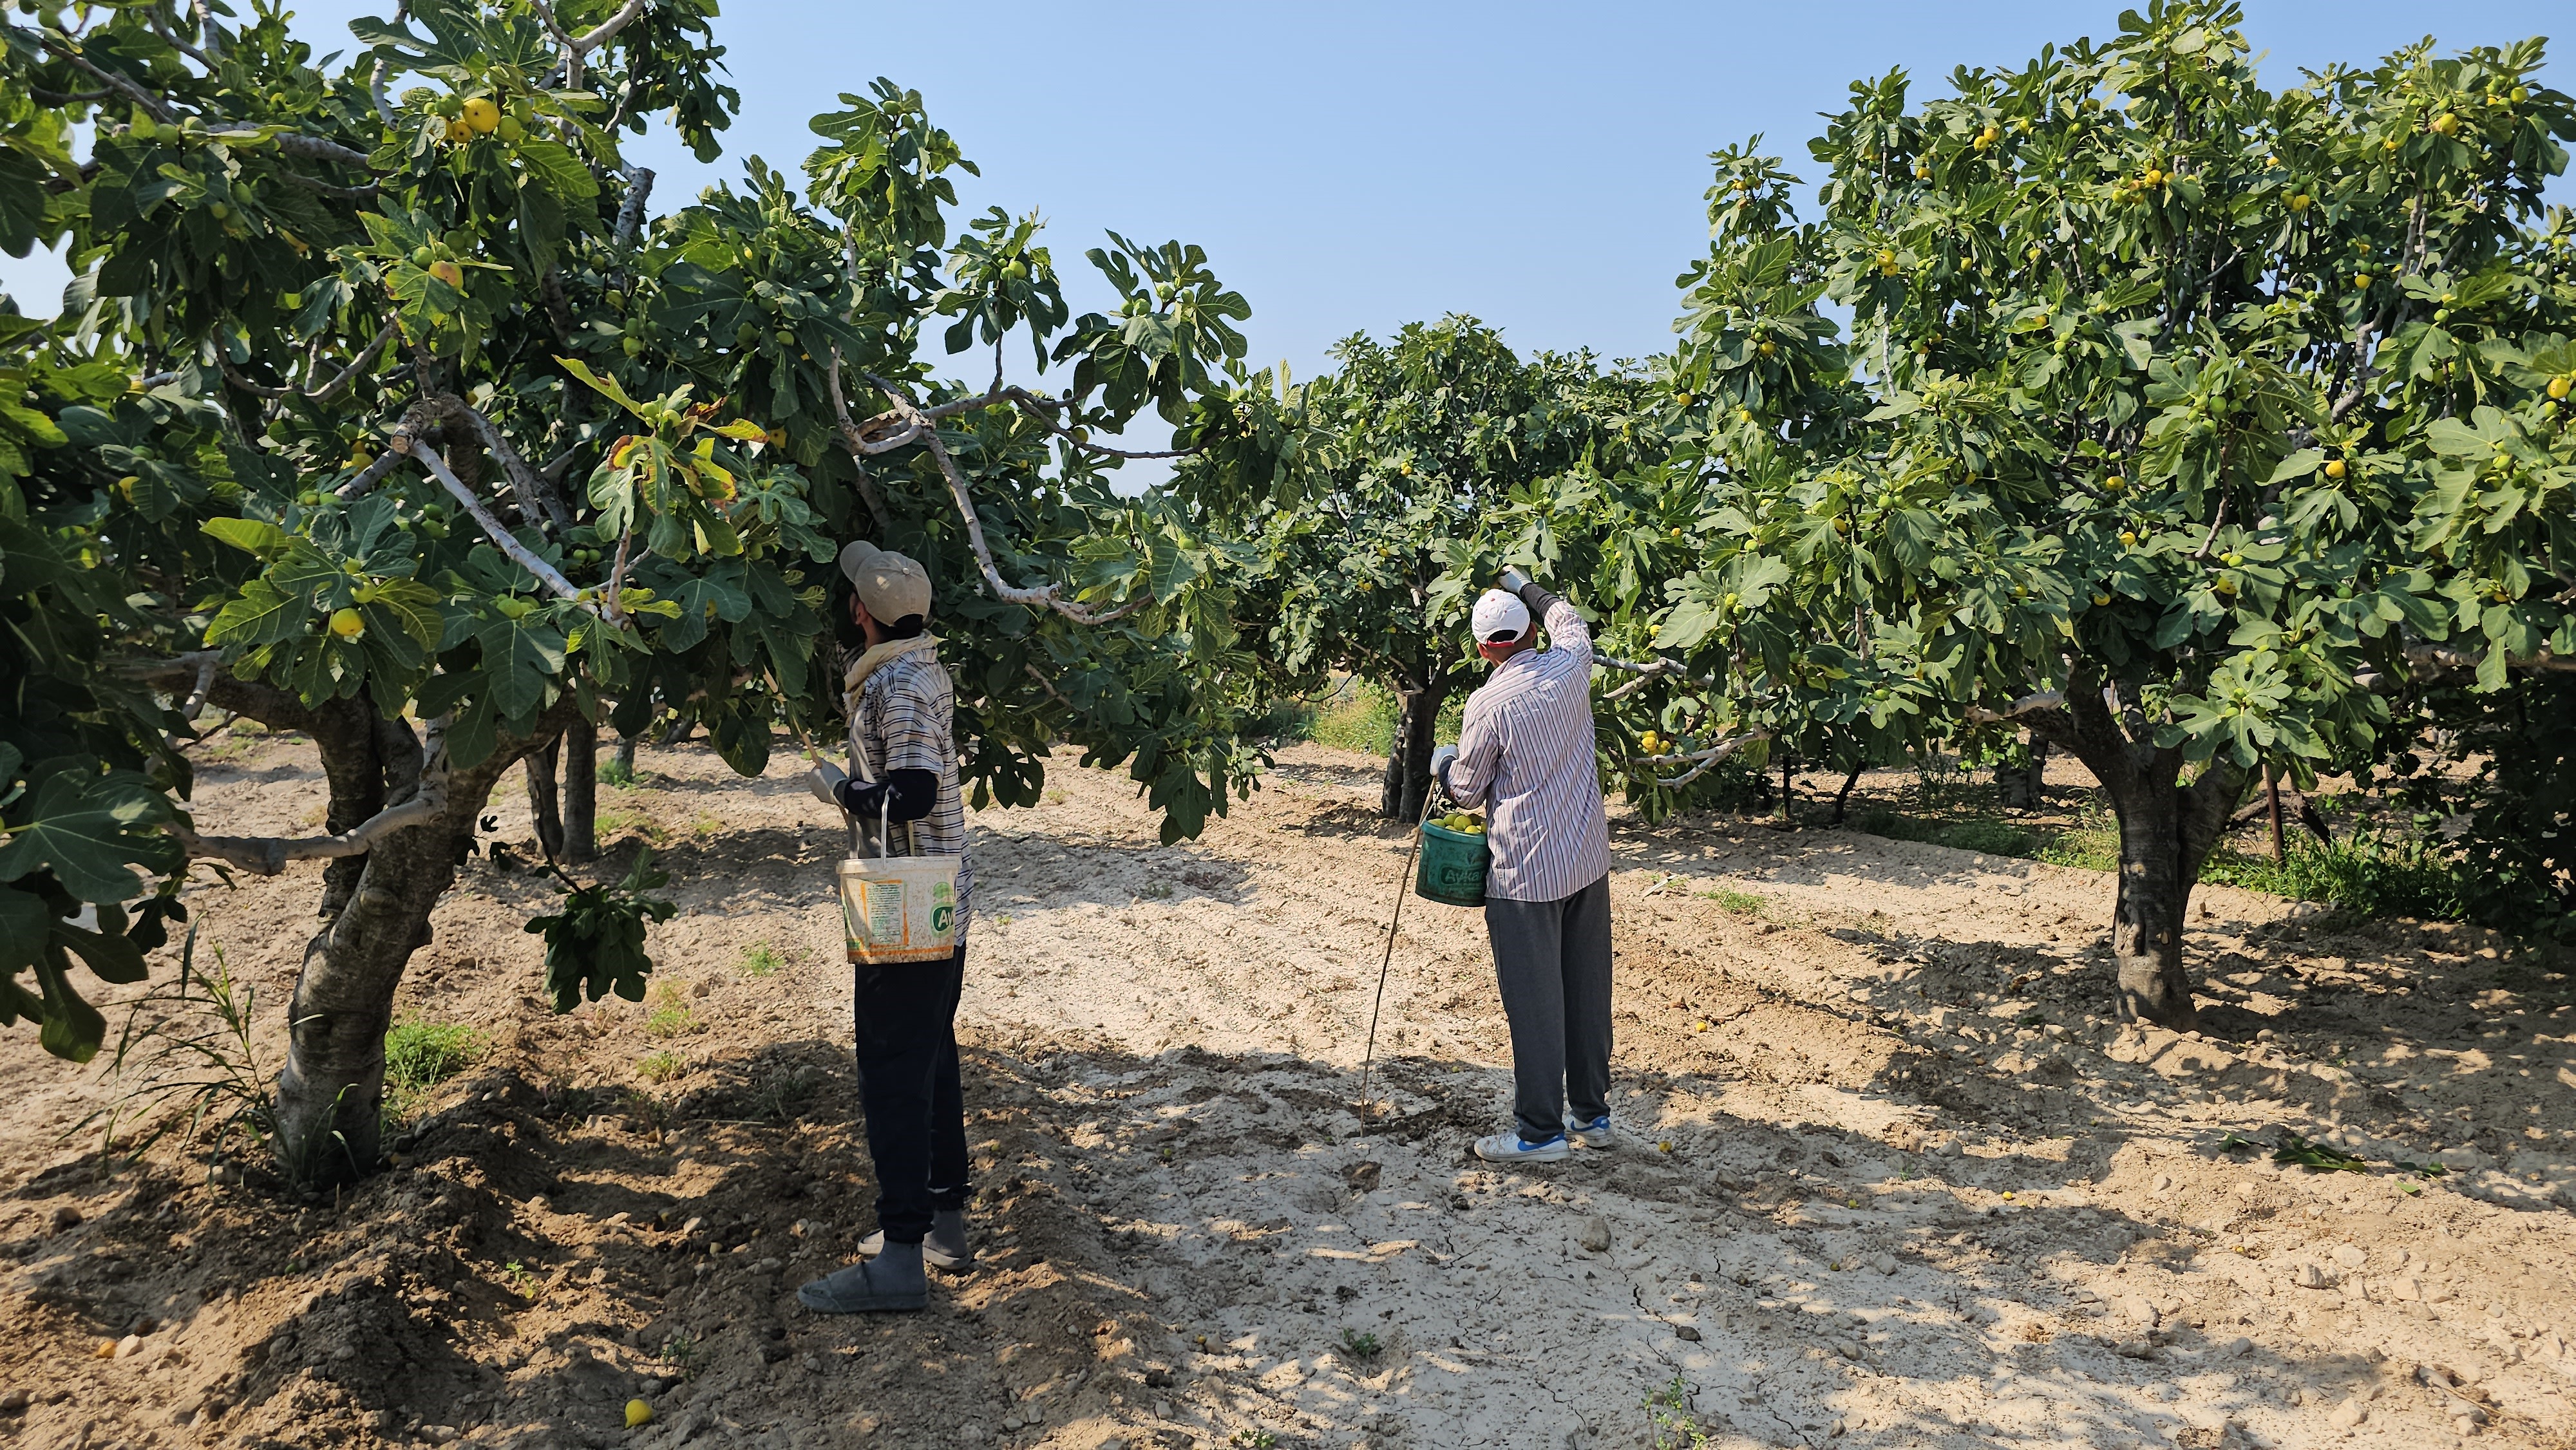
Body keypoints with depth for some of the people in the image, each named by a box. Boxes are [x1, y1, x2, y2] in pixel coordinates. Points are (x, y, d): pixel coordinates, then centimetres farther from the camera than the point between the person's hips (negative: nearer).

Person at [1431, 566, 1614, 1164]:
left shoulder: (1487, 704, -13)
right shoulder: (1571, 667, -1)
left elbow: (1467, 792, -1)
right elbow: (1569, 621, 25)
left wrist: (1444, 765, 19)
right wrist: (1525, 587, 38)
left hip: (1526, 872, -6)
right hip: (1589, 861, 6)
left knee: (1534, 1001, 1)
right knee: (1588, 991, 15)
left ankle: (1540, 1132, 8)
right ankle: (1592, 1114, 27)